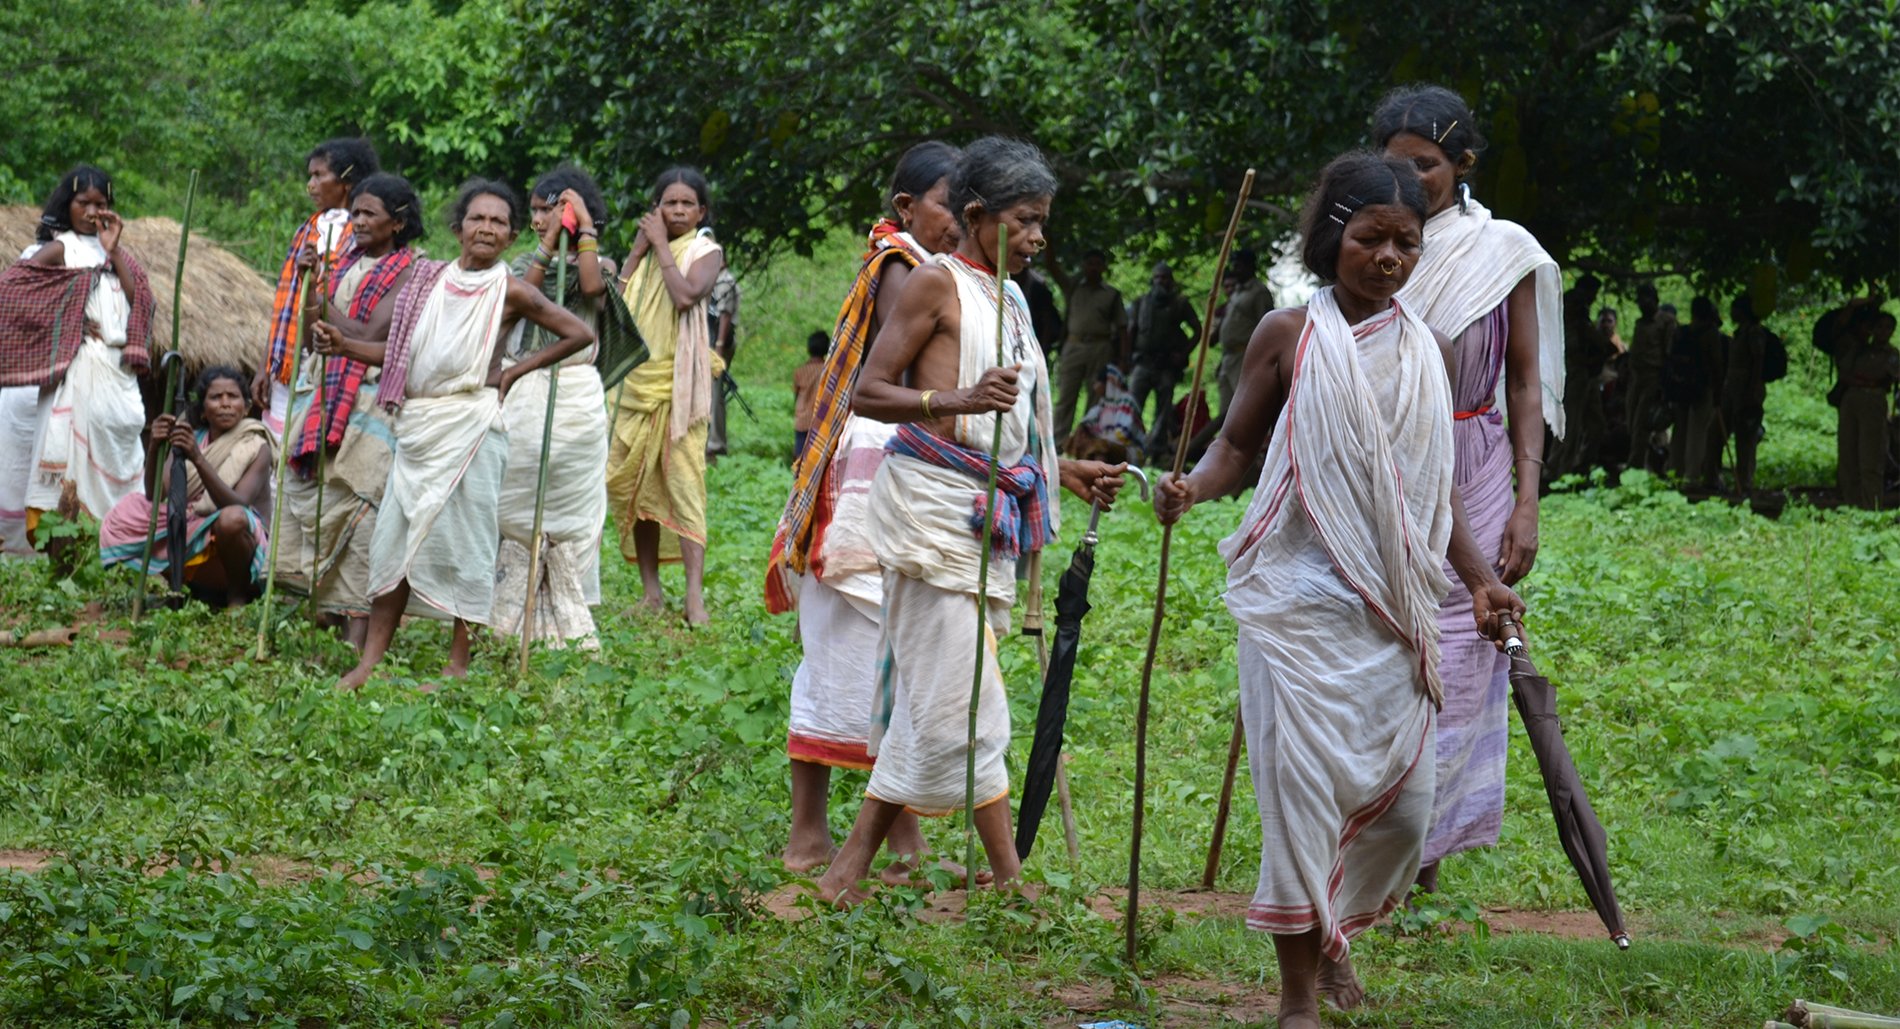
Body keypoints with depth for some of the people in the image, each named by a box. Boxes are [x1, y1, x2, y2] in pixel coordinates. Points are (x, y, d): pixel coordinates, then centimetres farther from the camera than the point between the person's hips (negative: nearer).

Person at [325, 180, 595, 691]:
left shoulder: (510, 292, -2)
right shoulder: (430, 278, 11)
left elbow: (579, 334, -1)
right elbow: (401, 352, 13)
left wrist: (515, 370, -2)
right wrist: (342, 345, 1)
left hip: (469, 423, -5)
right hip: (416, 423, 5)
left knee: (462, 539, -2)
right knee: (394, 536, 3)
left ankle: (459, 666, 5)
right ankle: (371, 661, 8)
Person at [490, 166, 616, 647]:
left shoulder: (599, 264, 6)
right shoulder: (525, 263, 15)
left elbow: (592, 286, -18)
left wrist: (585, 228, -10)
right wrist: (551, 242, -7)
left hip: (574, 394, -3)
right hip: (520, 394, 3)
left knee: (570, 507, -2)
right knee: (515, 505, 2)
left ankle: (570, 621, 3)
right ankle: (510, 614, 5)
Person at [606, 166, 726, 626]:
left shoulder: (705, 251, 1)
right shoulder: (648, 249, 16)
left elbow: (687, 294, -18)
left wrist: (663, 246, -10)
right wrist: (638, 250, 0)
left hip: (678, 382, -6)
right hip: (637, 380, 6)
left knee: (683, 480, -14)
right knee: (633, 482, 5)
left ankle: (695, 594, -20)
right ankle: (650, 590, 12)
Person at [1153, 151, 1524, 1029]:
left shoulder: (1430, 355, 10)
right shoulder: (1289, 337, 0)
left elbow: (1435, 491, 16)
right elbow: (1238, 442, 4)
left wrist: (1480, 579, 6)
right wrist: (1191, 488, -16)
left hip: (1392, 609, 4)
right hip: (1299, 599, -4)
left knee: (1402, 803, 4)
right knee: (1306, 791, -7)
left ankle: (1335, 932, 33)